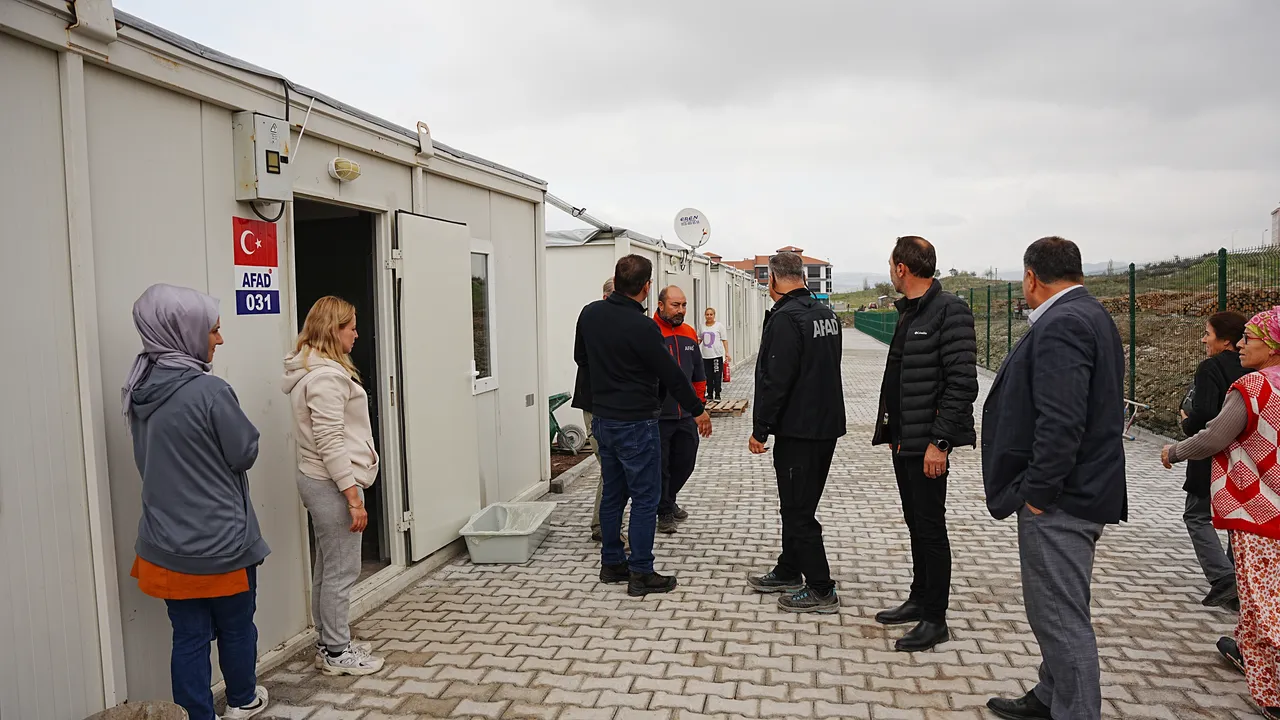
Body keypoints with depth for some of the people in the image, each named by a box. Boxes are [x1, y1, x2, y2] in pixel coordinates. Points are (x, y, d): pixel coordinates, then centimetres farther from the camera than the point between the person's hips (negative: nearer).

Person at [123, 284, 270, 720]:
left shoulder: (139, 391, 0)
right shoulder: (209, 391, -22)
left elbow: (149, 460, 11)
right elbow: (245, 453, -11)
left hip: (167, 546, 5)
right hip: (220, 544, -5)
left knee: (189, 636, 12)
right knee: (236, 628, 16)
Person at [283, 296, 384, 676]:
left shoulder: (313, 370, 14)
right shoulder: (326, 377, -19)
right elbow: (330, 443, -23)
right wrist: (353, 497, -22)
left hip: (319, 481, 11)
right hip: (333, 484, -11)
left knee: (327, 566, 18)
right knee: (342, 570, 0)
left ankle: (329, 644, 29)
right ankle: (337, 653, 11)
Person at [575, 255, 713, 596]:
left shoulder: (590, 313, 1)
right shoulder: (642, 327, -21)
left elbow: (581, 358, 15)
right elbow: (671, 374, -13)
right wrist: (698, 410, -1)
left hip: (602, 419, 8)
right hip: (635, 424, -8)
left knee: (612, 494, 17)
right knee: (644, 499, 2)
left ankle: (611, 563, 27)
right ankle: (641, 574, 8)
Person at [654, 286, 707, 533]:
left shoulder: (690, 334, 8)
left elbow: (698, 374, 17)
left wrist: (699, 404, 16)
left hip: (686, 416, 6)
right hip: (658, 417, -6)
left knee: (685, 462, 16)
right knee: (660, 466, 6)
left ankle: (668, 500, 39)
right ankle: (664, 512, 23)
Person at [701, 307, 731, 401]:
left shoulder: (719, 326, -1)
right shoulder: (702, 327, 8)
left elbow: (724, 340, -1)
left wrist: (727, 353, -8)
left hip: (717, 355, -3)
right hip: (706, 356, 3)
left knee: (717, 376, -1)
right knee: (708, 376, 7)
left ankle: (717, 395, 7)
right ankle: (710, 394, 17)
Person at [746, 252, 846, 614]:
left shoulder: (785, 318, -17)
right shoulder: (827, 314, 11)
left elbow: (775, 381, -21)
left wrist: (760, 430, -13)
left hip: (798, 430, -9)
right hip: (827, 425, 9)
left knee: (798, 510, 0)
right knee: (797, 504, 20)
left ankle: (821, 590, 7)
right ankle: (788, 572, 32)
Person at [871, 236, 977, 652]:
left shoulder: (949, 312, -15)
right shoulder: (908, 312, 14)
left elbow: (962, 384, -20)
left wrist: (939, 441, -22)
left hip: (927, 444, -9)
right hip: (903, 440, 9)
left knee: (930, 528, 0)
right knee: (915, 524, 18)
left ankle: (935, 620, 12)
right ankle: (919, 601, 32)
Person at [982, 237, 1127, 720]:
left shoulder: (1061, 324, -19)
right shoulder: (1092, 315, 14)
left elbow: (1061, 420, -27)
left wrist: (1038, 492, -18)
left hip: (1058, 499, -11)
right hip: (1082, 490, 11)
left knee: (1062, 617, -1)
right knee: (1058, 611, 22)